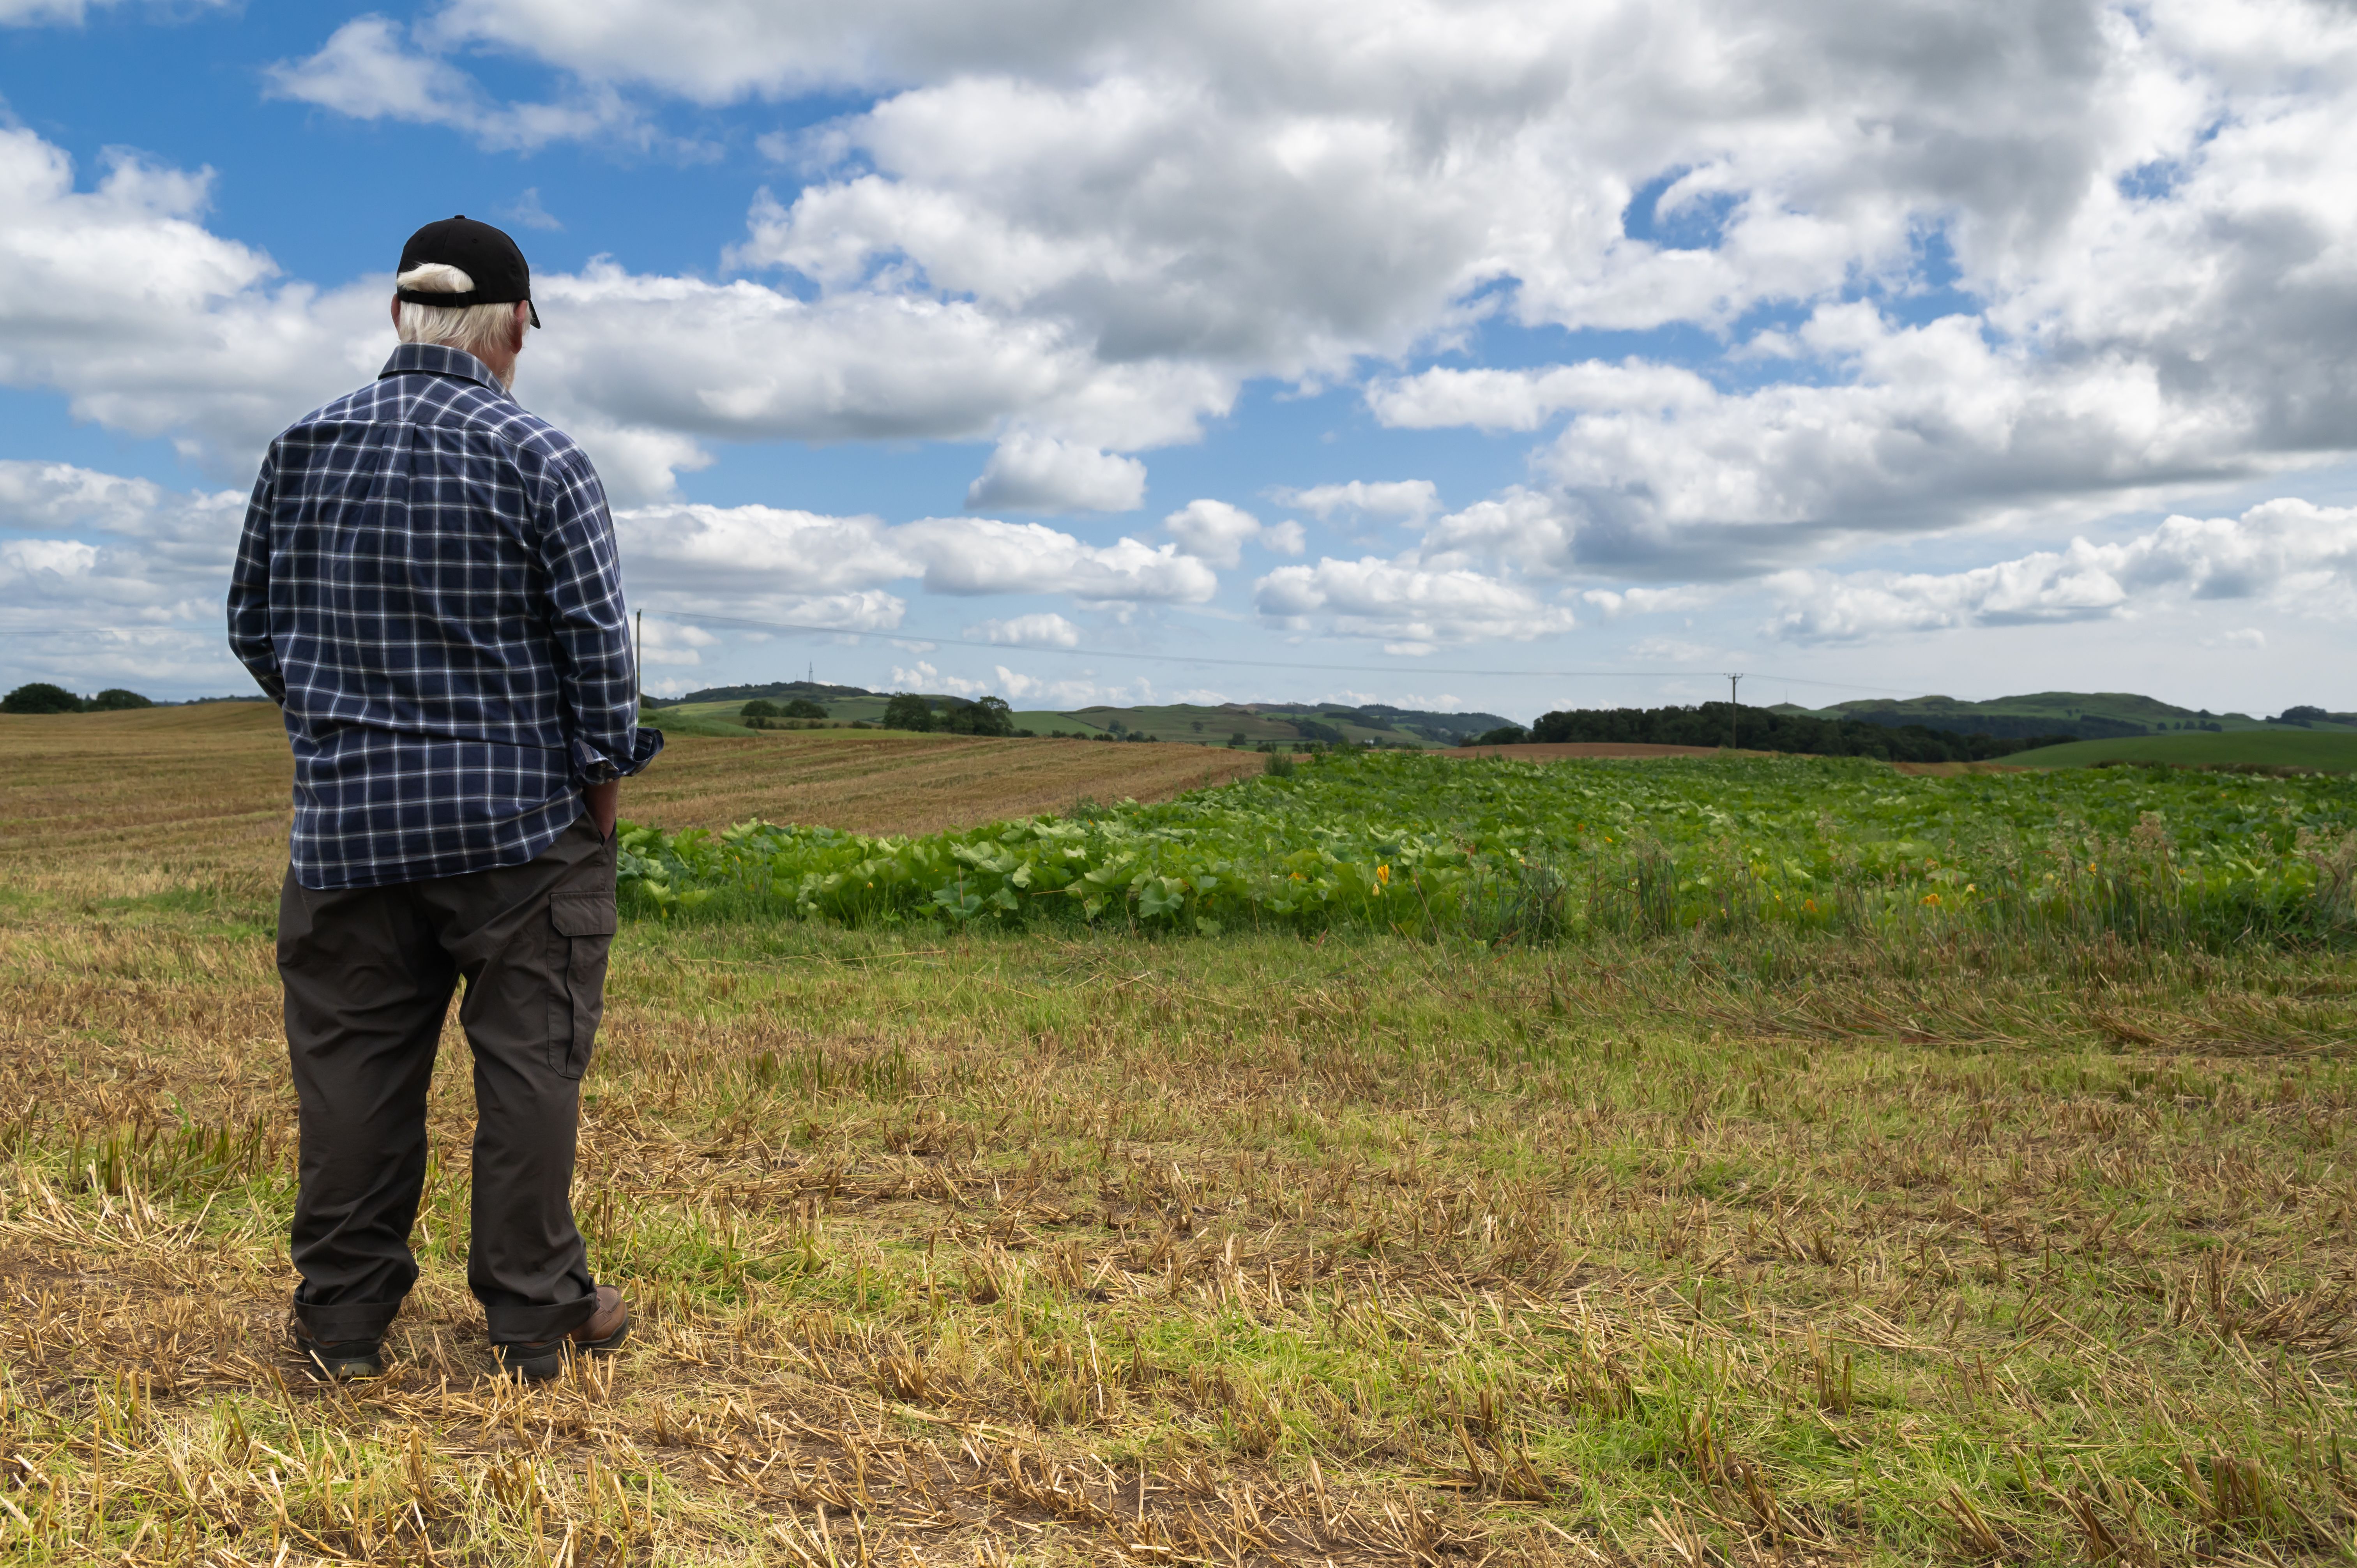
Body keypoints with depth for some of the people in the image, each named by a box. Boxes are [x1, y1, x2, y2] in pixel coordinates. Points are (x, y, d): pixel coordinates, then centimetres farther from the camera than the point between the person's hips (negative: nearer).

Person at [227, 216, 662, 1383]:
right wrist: (605, 771, 2)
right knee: (528, 1061, 5)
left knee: (353, 1061, 11)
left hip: (347, 814, 4)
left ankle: (342, 1320, 21)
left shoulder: (303, 450, 5)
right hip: (520, 809, -4)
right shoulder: (539, 460, -9)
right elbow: (597, 634, -10)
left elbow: (253, 621, 12)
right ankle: (533, 1319, 14)